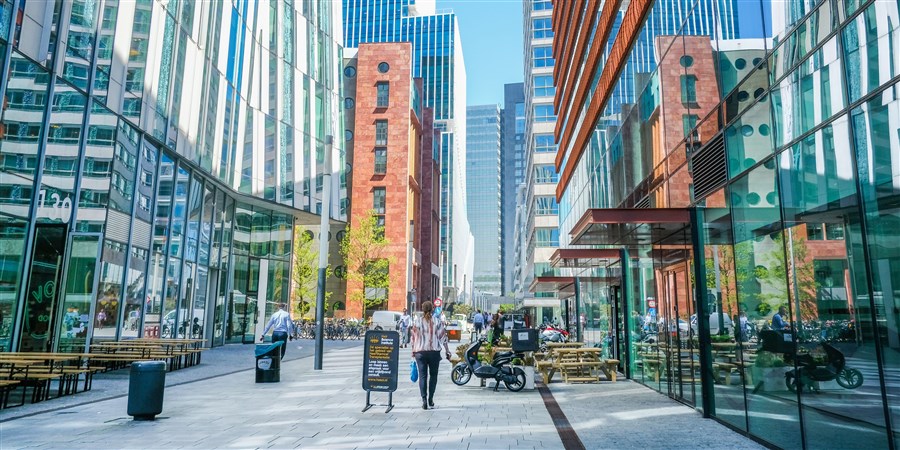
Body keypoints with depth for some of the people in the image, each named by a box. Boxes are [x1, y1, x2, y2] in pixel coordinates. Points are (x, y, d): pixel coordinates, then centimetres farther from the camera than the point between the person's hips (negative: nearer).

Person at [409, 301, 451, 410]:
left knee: (422, 375, 3)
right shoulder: (438, 322, 0)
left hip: (420, 352, 0)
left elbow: (414, 337, 1)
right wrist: (447, 352, 7)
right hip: (434, 352, 0)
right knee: (433, 375, 13)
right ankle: (430, 399, 12)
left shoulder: (417, 321, 0)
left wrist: (413, 351, 10)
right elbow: (443, 337, 1)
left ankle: (424, 400, -6)